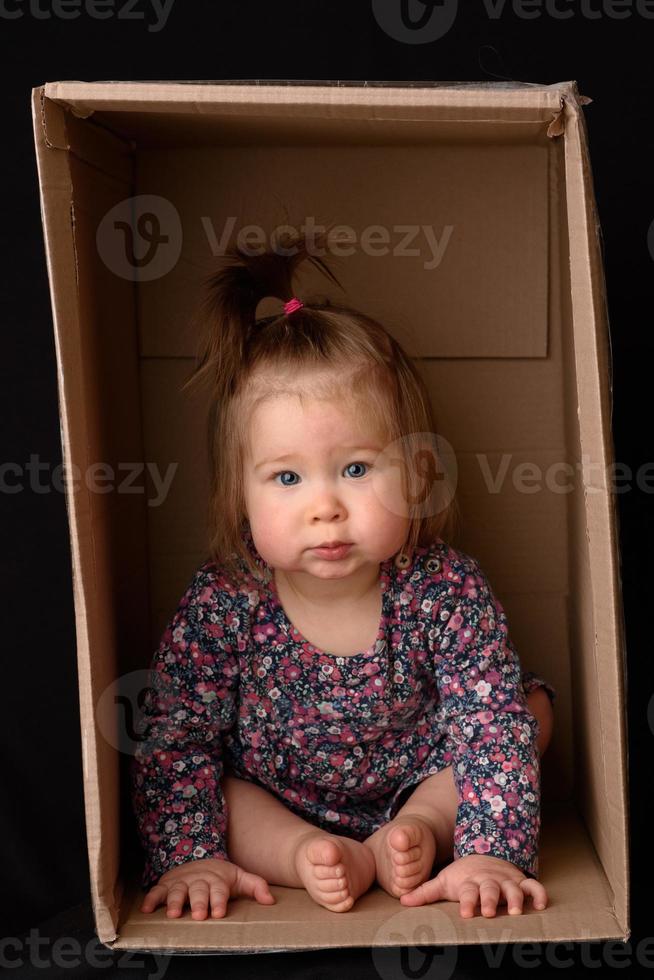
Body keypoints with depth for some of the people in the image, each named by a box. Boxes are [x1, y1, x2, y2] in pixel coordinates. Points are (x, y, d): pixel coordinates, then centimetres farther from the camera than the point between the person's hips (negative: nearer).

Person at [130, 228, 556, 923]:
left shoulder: (446, 590, -25)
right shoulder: (220, 605, -25)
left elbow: (493, 727, -25)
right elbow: (176, 739, -18)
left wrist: (492, 852, -35)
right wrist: (192, 855, -26)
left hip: (418, 781, 1)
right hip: (271, 806, 0)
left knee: (527, 704, -10)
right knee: (169, 769, -19)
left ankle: (417, 832, -18)